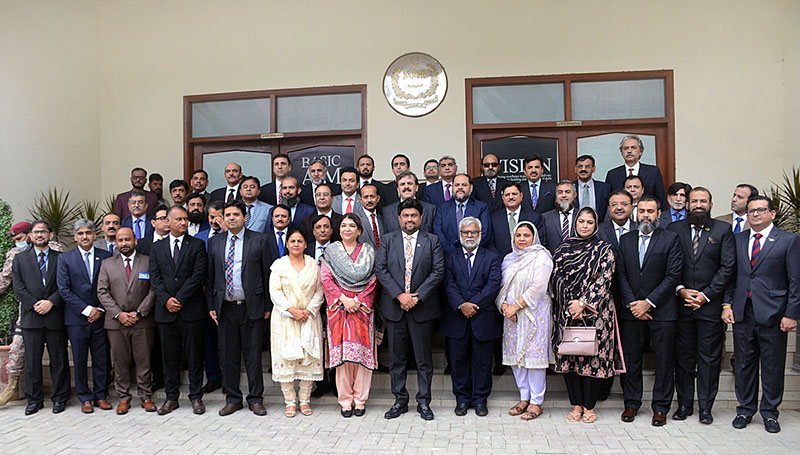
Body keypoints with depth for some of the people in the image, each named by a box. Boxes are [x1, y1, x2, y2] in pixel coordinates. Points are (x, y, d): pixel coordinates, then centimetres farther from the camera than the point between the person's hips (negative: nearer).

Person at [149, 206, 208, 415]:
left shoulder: (197, 245, 2)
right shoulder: (157, 247, 11)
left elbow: (197, 276, -7)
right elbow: (155, 277, 4)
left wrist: (179, 299, -12)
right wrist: (166, 300, -9)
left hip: (191, 309, -2)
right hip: (165, 311, 3)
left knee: (194, 355, 4)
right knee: (169, 356, 9)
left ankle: (196, 396, 14)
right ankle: (171, 397, 19)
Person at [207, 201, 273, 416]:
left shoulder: (258, 240, -1)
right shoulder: (215, 242, 9)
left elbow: (267, 274, -1)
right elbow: (210, 277, 11)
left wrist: (268, 306, -4)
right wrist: (211, 305, 5)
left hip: (252, 307, -3)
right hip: (225, 308, 3)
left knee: (253, 355, 4)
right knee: (229, 356, 10)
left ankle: (256, 399, 17)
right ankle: (233, 399, 23)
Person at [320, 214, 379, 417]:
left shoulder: (368, 251, 8)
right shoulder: (331, 251, 10)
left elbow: (373, 281, 2)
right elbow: (326, 279, 0)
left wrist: (359, 301, -10)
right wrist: (343, 299, -11)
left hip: (362, 307, 0)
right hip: (338, 307, 0)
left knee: (362, 351, -1)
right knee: (342, 353, -1)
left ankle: (360, 400, 9)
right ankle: (345, 400, 8)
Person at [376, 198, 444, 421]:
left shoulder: (432, 241, 4)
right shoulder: (387, 240, 7)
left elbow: (438, 271, -4)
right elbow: (380, 270, -1)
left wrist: (417, 296, -13)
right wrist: (399, 295, -13)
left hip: (423, 308, -1)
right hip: (394, 307, 1)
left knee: (424, 358, 6)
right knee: (397, 358, 9)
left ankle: (423, 401, 19)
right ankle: (400, 400, 22)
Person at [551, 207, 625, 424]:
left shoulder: (604, 249, 2)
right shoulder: (563, 248, 9)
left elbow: (604, 280, -7)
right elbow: (557, 278, 5)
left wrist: (583, 303, -14)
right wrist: (570, 307, -5)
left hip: (595, 311, -2)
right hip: (567, 312, 2)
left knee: (593, 356, 0)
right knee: (568, 355, 3)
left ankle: (589, 406, 13)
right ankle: (576, 404, 16)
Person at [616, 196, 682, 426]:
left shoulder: (670, 239, 0)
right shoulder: (625, 239, 10)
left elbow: (673, 276, -7)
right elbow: (621, 274, 6)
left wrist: (649, 302, -12)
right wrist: (632, 303, -6)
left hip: (662, 310, -3)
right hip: (631, 310, 3)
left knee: (664, 360, 4)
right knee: (631, 358, 8)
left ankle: (660, 407, 16)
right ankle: (631, 403, 20)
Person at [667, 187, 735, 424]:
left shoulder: (723, 230, 3)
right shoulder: (674, 229, 6)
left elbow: (728, 267, -3)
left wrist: (706, 295, -9)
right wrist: (680, 290, -8)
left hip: (711, 304, -1)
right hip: (681, 304, 1)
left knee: (709, 357, 5)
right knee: (683, 356, 8)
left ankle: (705, 407, 17)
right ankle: (684, 403, 19)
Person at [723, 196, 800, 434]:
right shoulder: (737, 240, 10)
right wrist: (727, 304, 2)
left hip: (773, 314, -3)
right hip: (742, 313, 3)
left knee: (773, 365, 7)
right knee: (744, 363, 10)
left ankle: (770, 412, 22)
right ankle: (745, 409, 23)